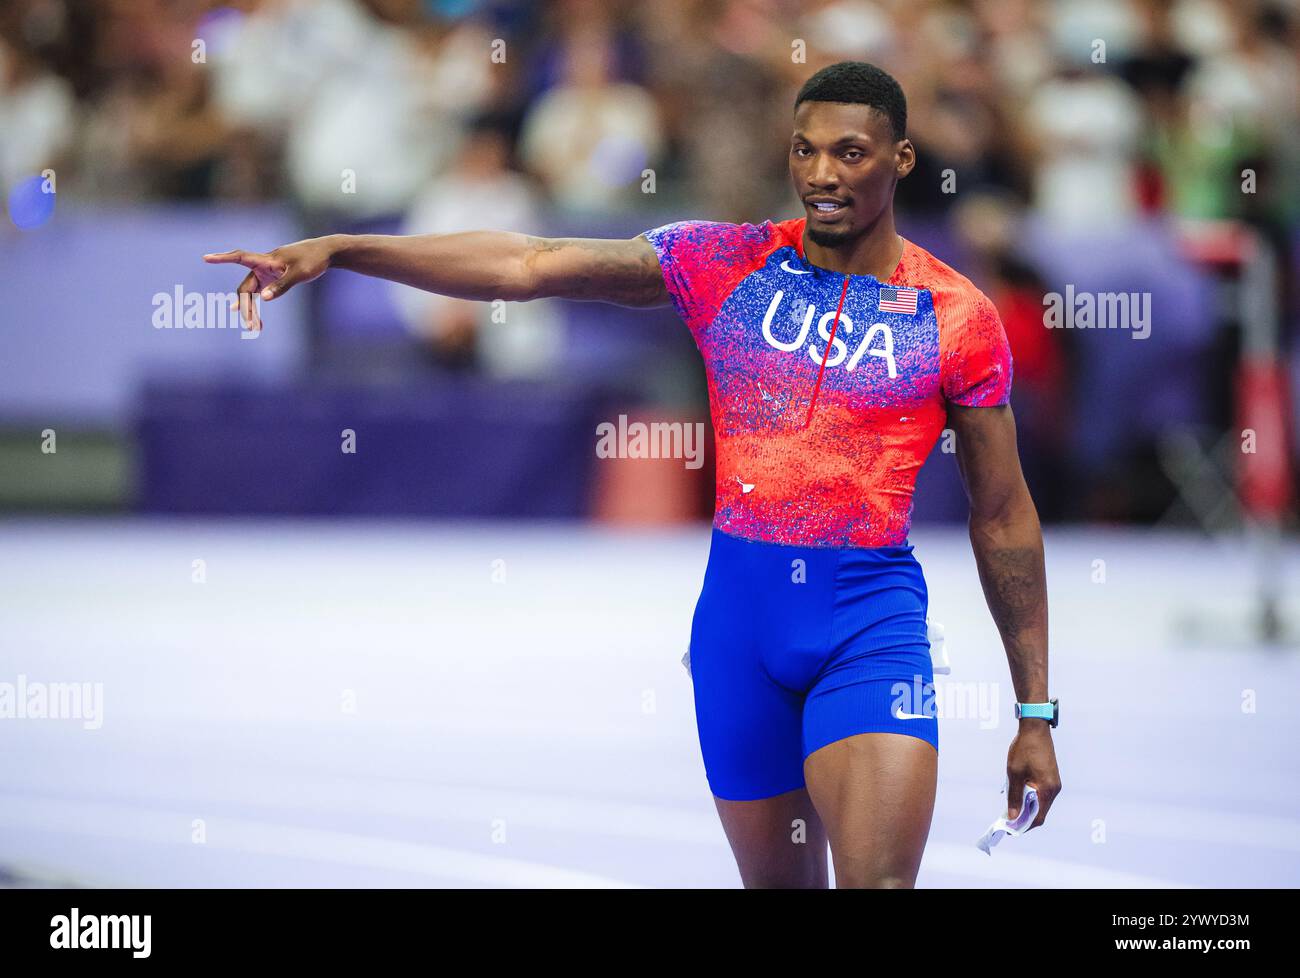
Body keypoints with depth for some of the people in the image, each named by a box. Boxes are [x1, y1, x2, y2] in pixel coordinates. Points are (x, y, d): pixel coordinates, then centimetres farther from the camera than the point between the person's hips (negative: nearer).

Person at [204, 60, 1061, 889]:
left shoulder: (959, 318, -1)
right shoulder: (724, 264, 3)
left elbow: (1005, 520, 4)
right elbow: (525, 264, -3)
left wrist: (1036, 714, 4)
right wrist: (338, 250, -12)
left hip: (871, 620, -3)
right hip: (740, 608, 3)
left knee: (878, 881, -20)